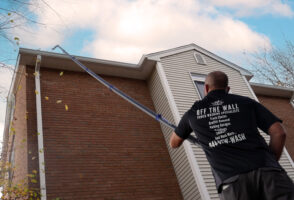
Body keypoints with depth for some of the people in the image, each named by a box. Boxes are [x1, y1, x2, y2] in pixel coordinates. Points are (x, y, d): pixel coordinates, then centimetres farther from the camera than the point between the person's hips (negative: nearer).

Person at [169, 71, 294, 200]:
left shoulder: (193, 112, 26)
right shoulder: (247, 103, 24)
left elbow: (174, 143, 42)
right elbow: (279, 132, 12)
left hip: (232, 180, 0)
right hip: (266, 172, 1)